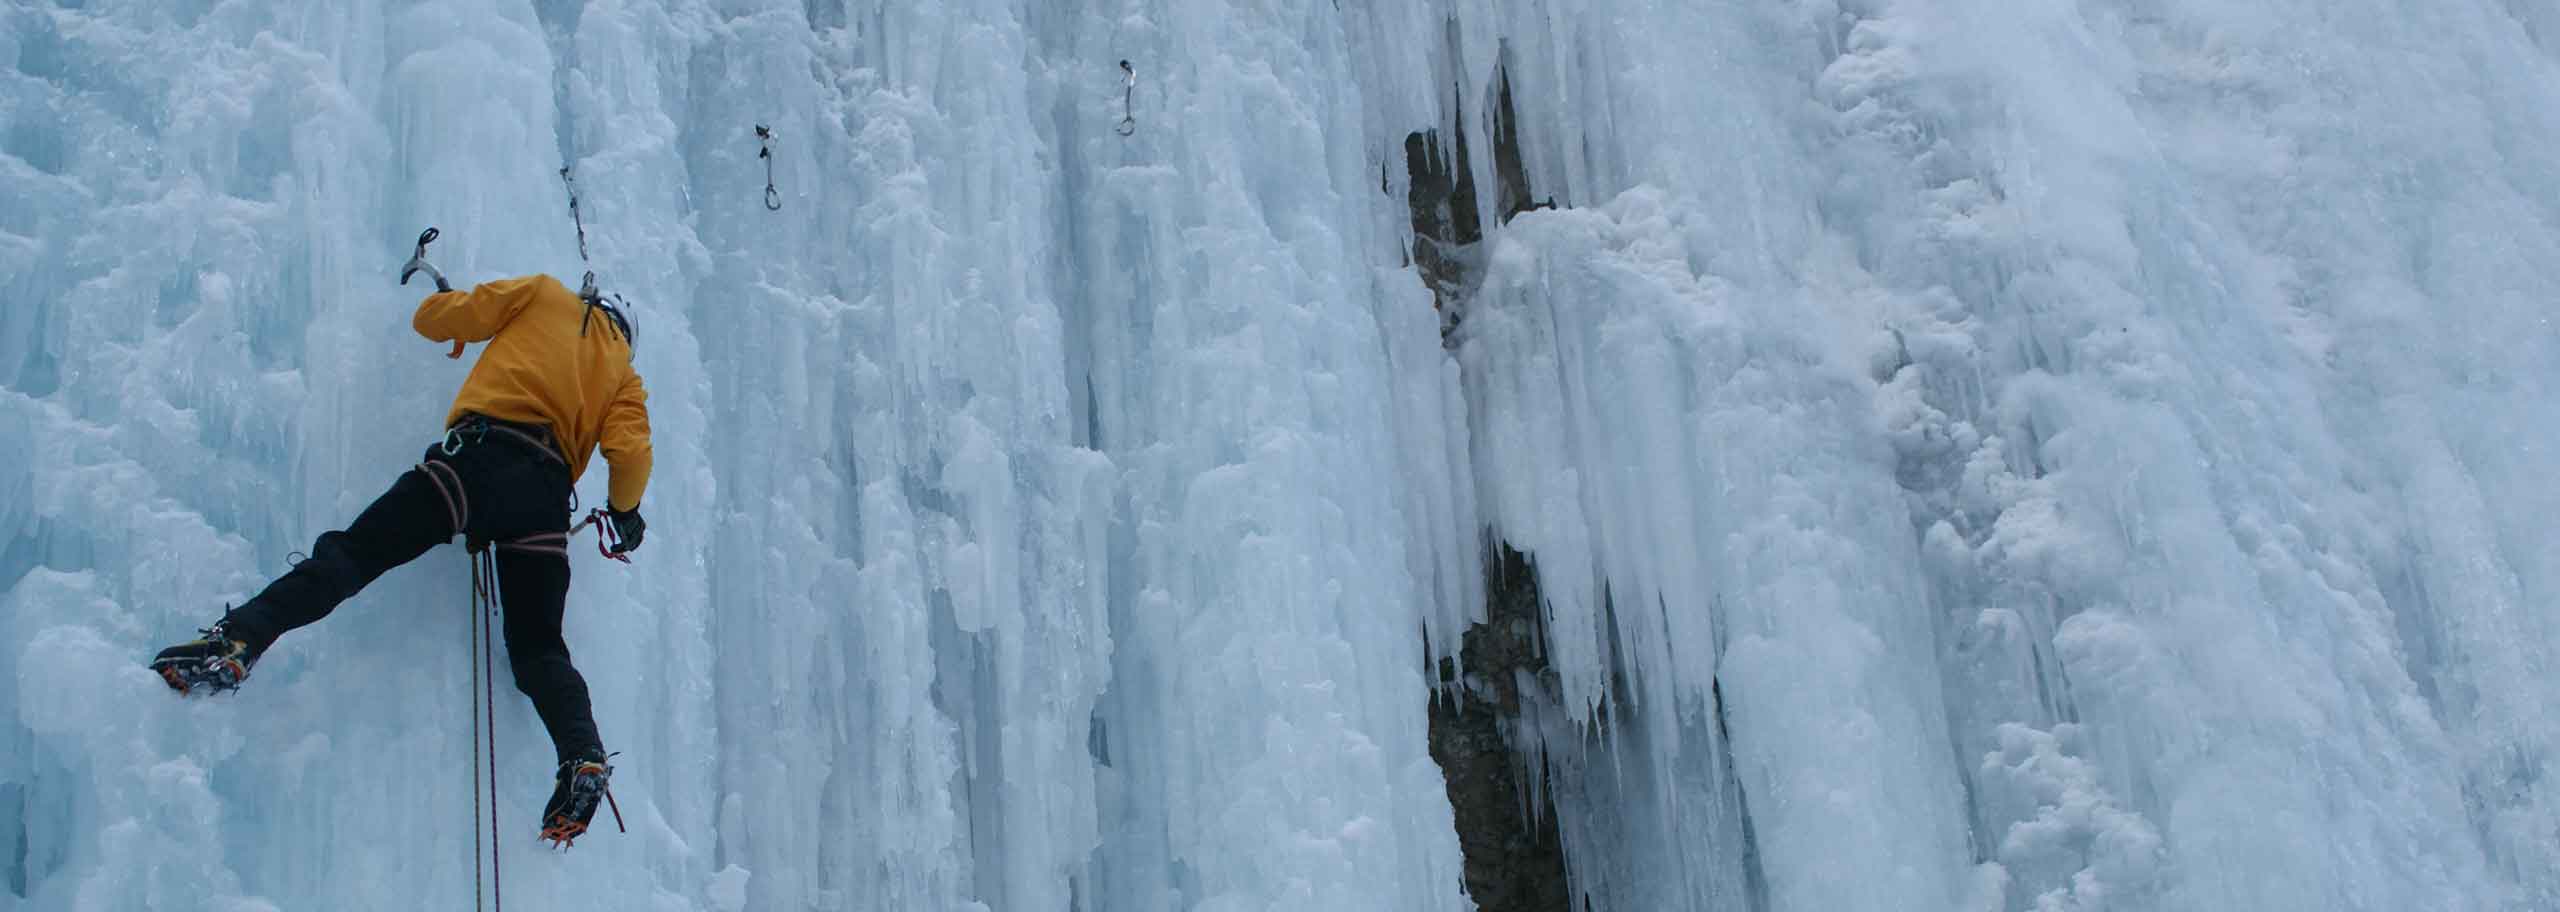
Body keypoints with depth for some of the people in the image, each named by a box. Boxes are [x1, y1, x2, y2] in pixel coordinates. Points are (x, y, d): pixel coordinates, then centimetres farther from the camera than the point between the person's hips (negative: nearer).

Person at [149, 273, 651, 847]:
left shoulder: (545, 295, 24)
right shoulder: (624, 372, 26)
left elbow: (435, 318, 22)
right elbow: (630, 453, 9)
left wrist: (453, 306, 45)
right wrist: (624, 511, 27)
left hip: (481, 456, -3)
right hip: (548, 496, 3)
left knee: (354, 552, -8)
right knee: (538, 649, 7)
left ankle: (242, 637, -29)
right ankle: (583, 756, -14)